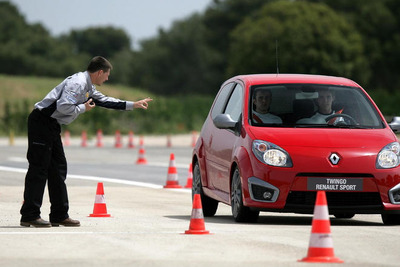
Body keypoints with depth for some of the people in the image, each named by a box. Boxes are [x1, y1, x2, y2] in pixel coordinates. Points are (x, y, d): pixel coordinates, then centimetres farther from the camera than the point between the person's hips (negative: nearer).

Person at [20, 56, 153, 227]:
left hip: (52, 126, 10)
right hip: (42, 122, -10)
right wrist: (84, 108, -12)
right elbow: (64, 107, -28)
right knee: (39, 168, -10)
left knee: (58, 168, 10)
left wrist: (133, 105, 27)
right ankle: (29, 215, -9)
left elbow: (105, 101, 28)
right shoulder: (77, 83, -17)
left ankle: (59, 215, 14)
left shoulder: (88, 88, 16)